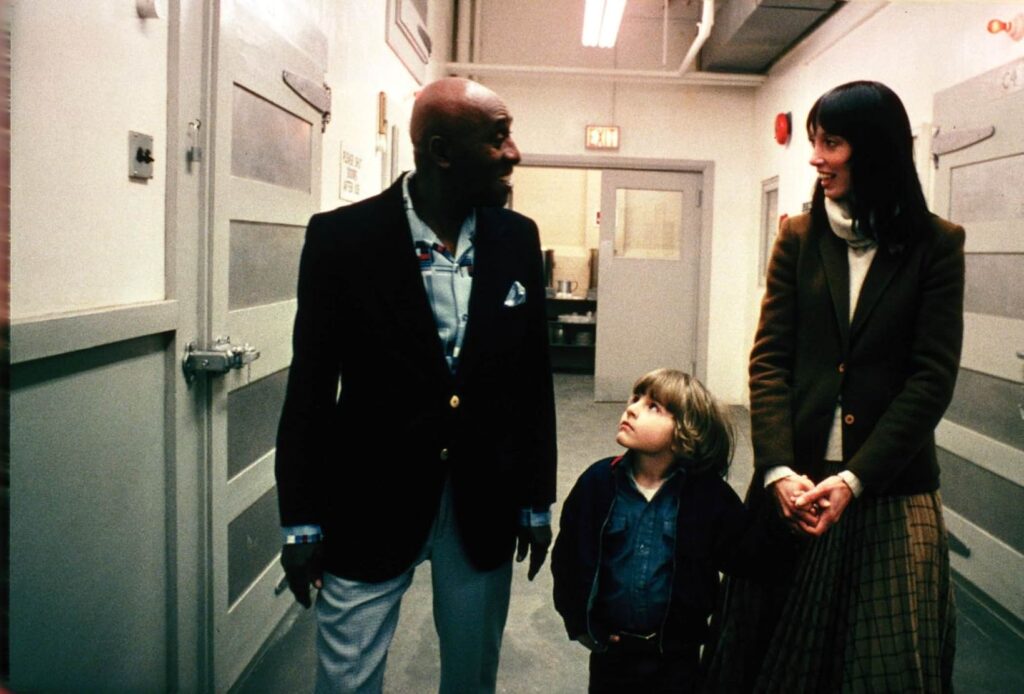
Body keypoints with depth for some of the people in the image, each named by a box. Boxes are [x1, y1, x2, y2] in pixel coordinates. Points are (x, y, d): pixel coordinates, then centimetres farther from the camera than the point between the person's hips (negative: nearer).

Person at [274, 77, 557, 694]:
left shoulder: (517, 238, 0)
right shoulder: (343, 237, -11)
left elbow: (534, 376, 6)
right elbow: (311, 386, -6)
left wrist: (538, 502, 8)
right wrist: (301, 522, -4)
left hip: (485, 504, 4)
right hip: (372, 502, -3)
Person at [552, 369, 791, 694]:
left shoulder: (709, 494, -11)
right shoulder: (598, 481, -9)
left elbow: (746, 556, -8)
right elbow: (567, 556, -1)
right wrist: (580, 624, -1)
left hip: (676, 654, -1)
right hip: (610, 649, 1)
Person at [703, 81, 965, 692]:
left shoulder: (936, 245, -1)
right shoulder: (800, 238, 5)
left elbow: (933, 377, -7)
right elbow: (769, 359, -2)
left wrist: (855, 479, -16)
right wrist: (778, 470, -14)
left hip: (891, 488, -2)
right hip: (795, 479, 2)